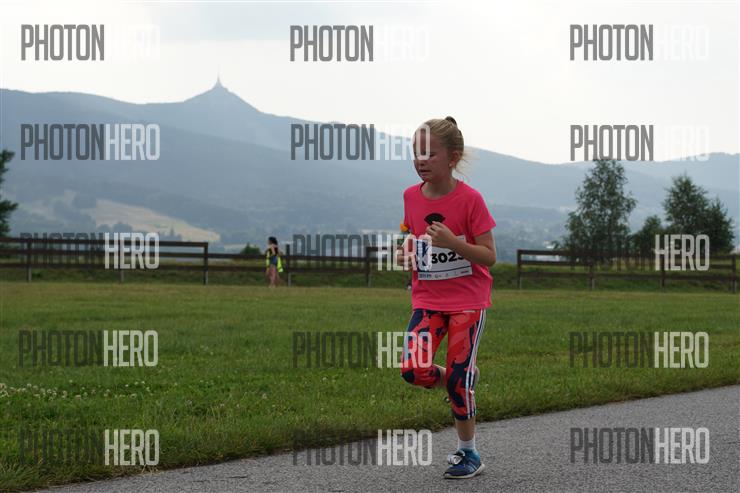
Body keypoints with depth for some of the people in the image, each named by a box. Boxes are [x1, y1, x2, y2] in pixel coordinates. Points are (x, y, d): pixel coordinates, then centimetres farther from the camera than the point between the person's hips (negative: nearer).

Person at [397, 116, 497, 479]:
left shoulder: (469, 199, -15)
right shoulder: (411, 197, 0)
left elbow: (489, 256, -13)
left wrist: (453, 242, -28)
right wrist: (405, 253, -5)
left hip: (467, 300, -4)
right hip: (427, 299, 4)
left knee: (457, 379, -4)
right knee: (414, 370, -14)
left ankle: (468, 453, 14)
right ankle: (464, 381, 18)